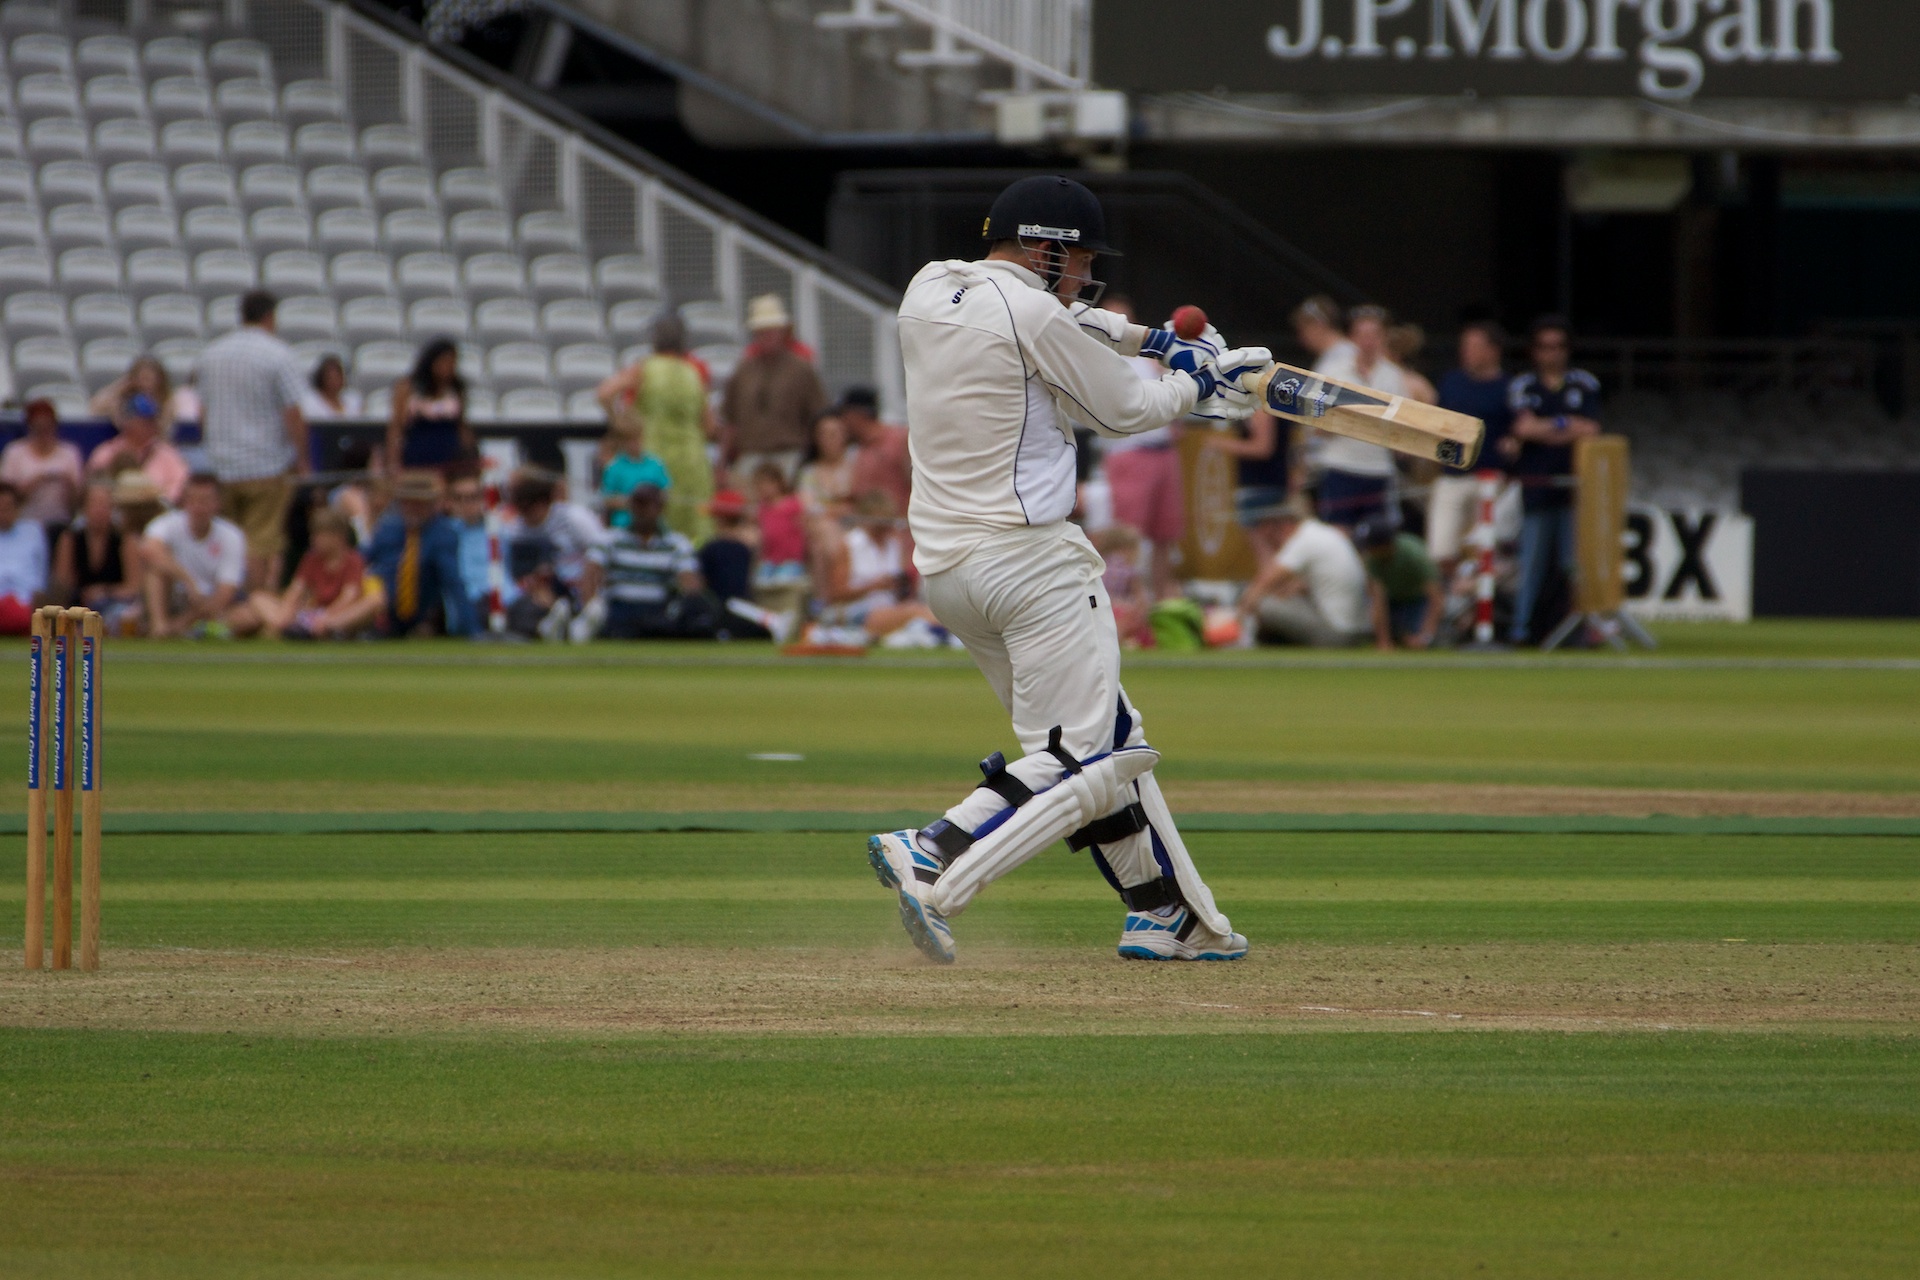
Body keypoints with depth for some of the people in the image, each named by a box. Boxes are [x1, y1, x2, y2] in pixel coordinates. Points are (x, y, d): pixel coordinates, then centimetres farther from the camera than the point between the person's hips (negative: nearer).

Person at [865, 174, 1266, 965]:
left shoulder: (928, 292, 12)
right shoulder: (1031, 315, -11)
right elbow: (1121, 410, 1)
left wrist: (1151, 339, 27)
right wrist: (1194, 383, 19)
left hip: (943, 569, 9)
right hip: (1029, 557, -9)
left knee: (1109, 739, 17)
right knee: (1081, 760, -10)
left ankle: (1166, 913, 18)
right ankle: (933, 862, -26)